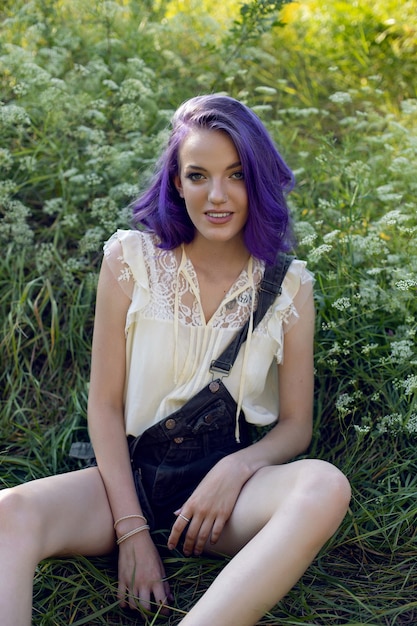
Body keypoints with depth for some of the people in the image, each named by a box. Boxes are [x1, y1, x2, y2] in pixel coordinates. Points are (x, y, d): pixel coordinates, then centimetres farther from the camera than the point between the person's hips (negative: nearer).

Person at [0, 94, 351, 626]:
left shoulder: (288, 286, 2)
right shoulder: (131, 258, 0)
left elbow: (296, 425, 6)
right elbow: (105, 405, 0)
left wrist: (236, 468, -16)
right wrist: (132, 530, -11)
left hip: (232, 483, 1)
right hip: (134, 474, 0)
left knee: (324, 487, -34)